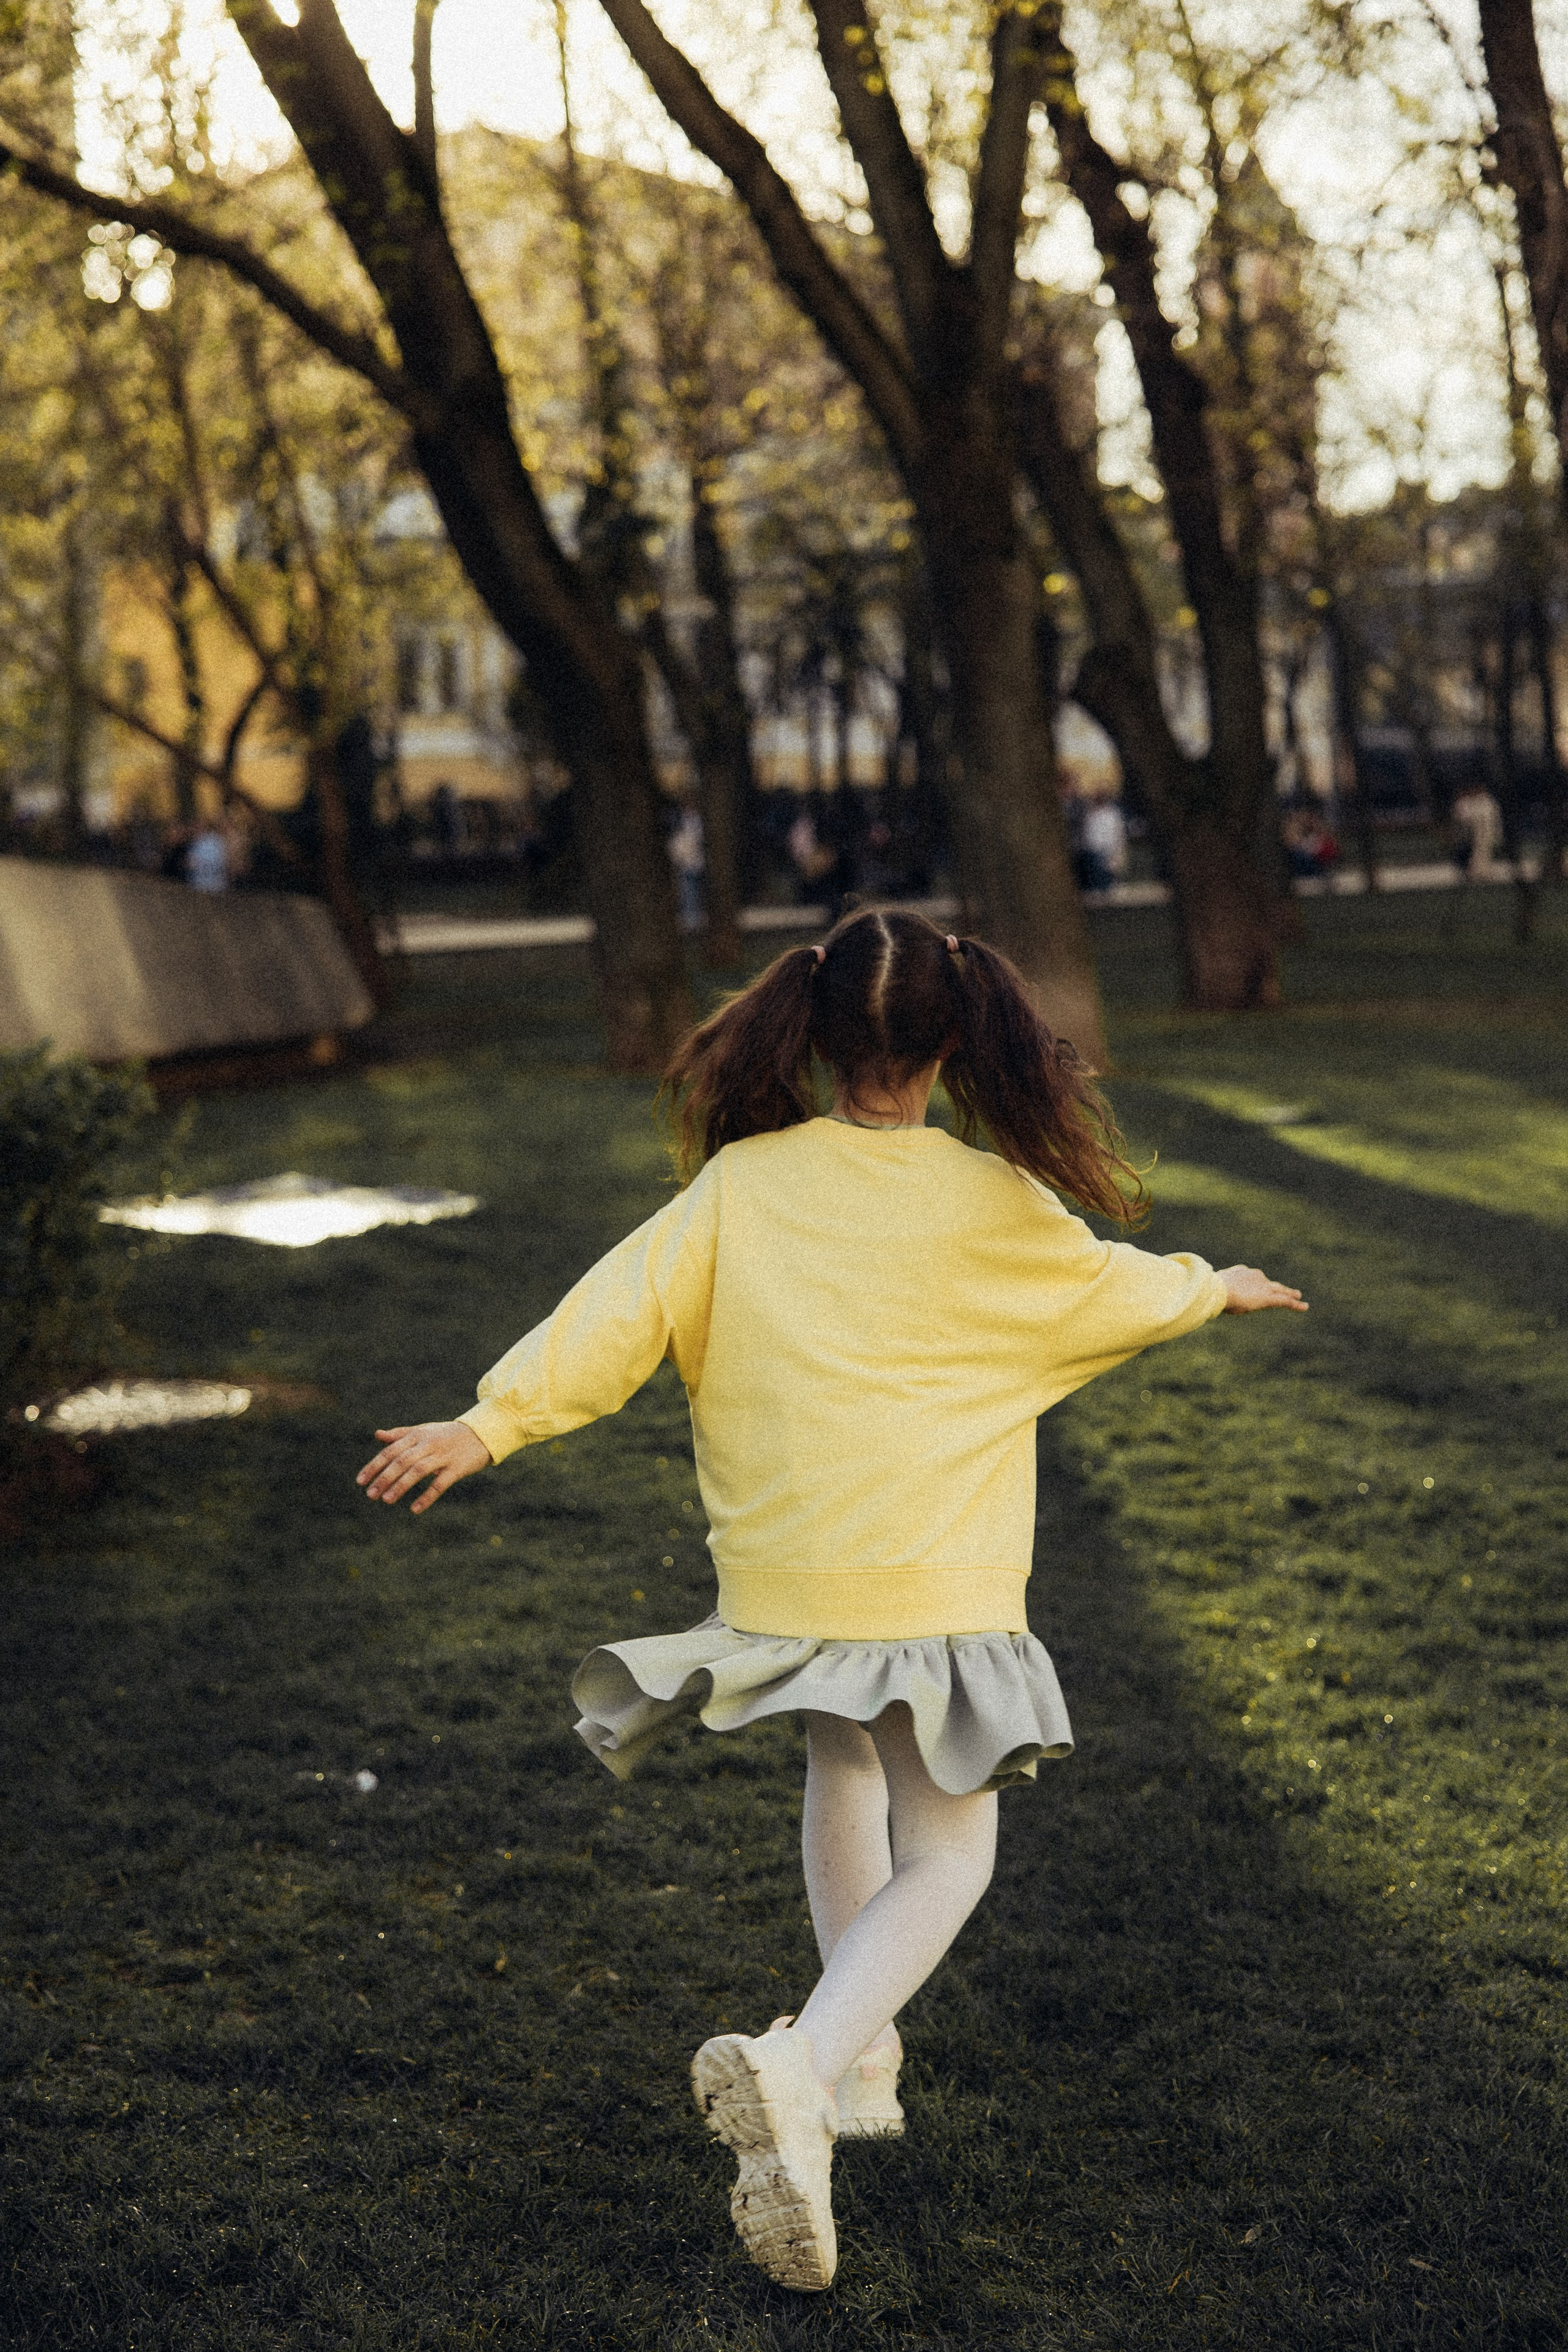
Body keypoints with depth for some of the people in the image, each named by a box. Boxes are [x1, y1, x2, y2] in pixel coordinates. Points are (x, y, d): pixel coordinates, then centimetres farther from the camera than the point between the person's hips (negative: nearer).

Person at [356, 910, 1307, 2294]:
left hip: (784, 1575, 3)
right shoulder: (995, 1209, -5)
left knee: (843, 1772, 30)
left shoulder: (741, 1184, -3)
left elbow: (621, 1311, -10)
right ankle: (796, 2068, -20)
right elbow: (1114, 1289, 12)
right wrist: (1217, 1290, 31)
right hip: (938, 1584, -3)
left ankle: (862, 2062, 36)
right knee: (945, 1861, 6)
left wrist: (493, 1421, -7)